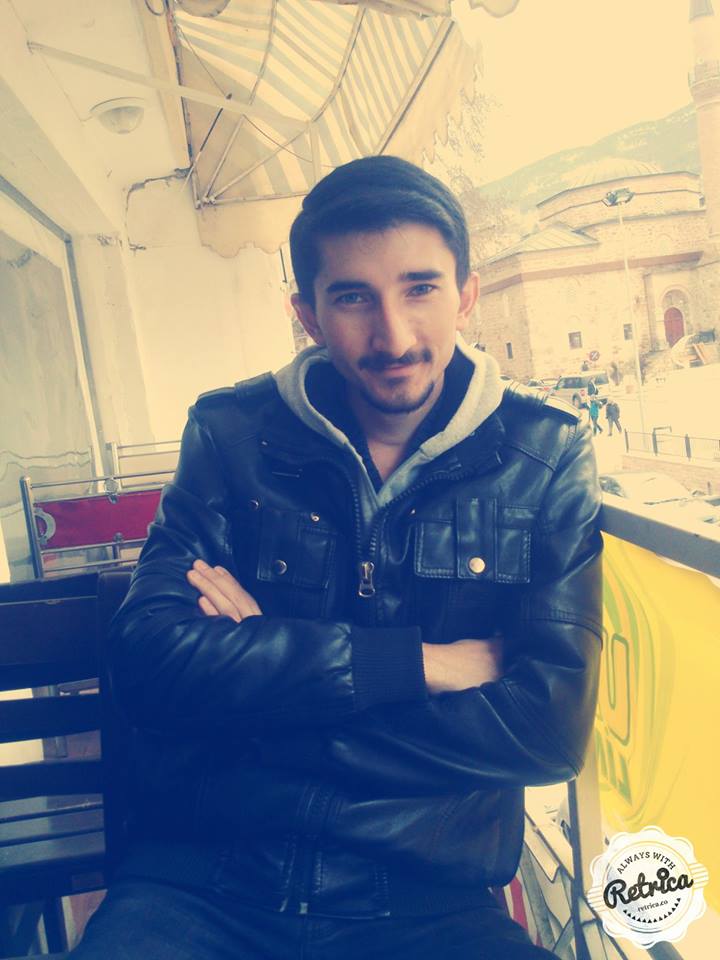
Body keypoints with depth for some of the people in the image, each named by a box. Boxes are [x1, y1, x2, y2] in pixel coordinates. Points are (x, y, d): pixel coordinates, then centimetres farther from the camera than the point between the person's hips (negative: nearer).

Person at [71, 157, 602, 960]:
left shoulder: (545, 456, 1)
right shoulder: (233, 433, 2)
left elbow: (552, 724, -7)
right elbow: (146, 660, -9)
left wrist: (261, 663, -9)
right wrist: (421, 661, -12)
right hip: (203, 880, 0)